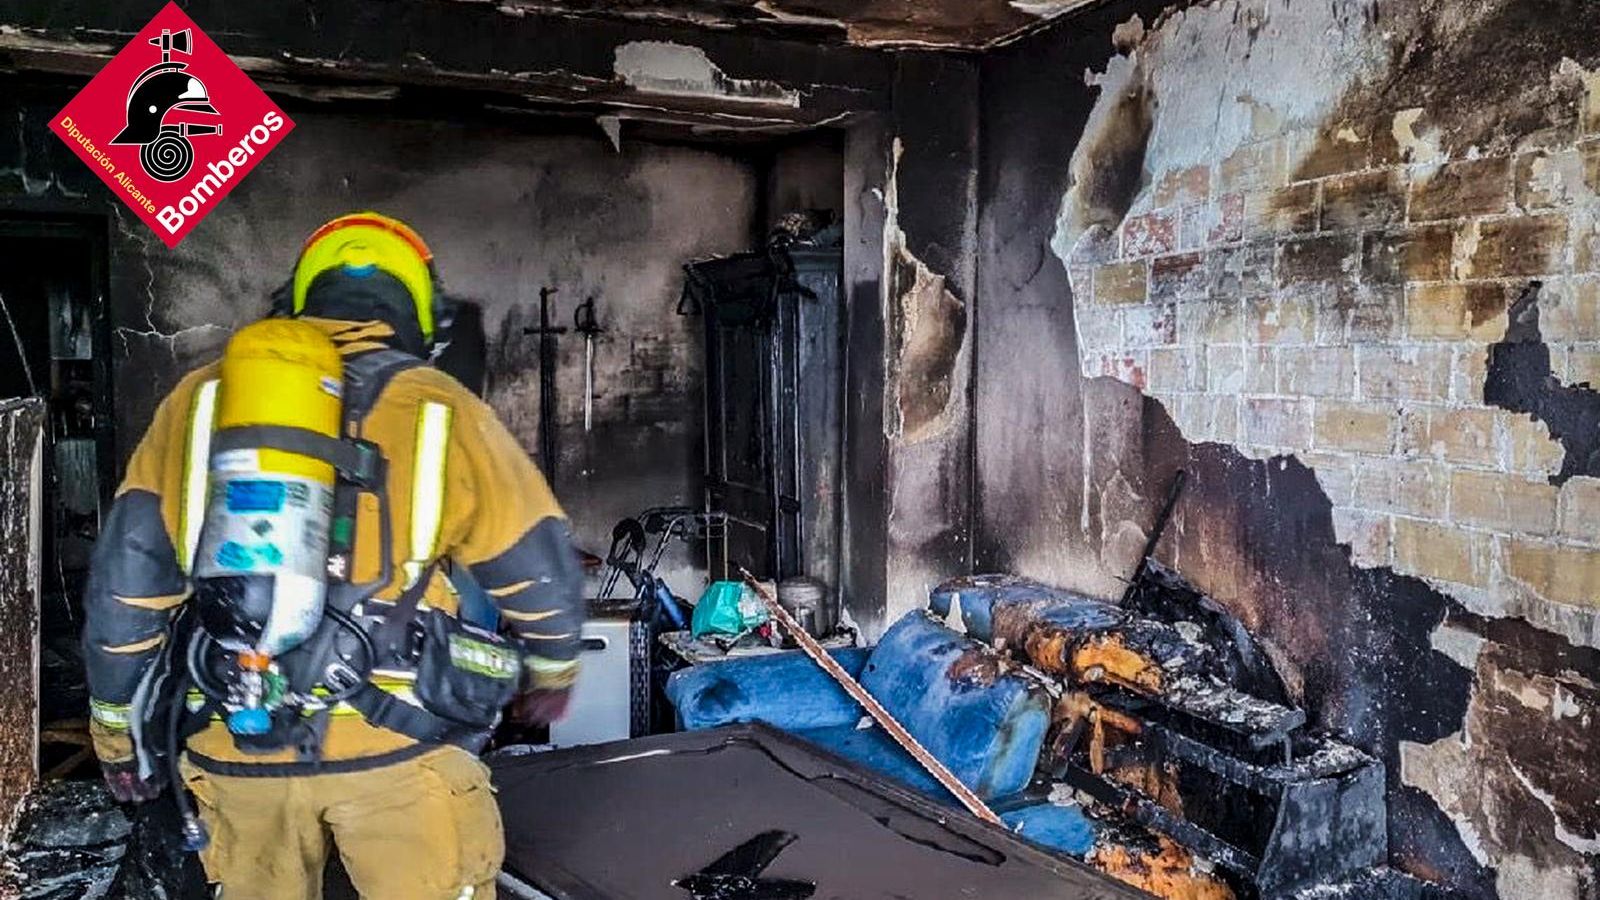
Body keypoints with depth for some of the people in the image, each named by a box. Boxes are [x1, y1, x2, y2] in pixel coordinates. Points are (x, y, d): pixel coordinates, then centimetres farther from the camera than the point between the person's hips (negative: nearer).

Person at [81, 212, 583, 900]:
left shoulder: (199, 401, 7)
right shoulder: (443, 413, -1)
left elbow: (125, 582, 8)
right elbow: (540, 573, 5)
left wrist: (117, 726, 19)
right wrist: (552, 674, 23)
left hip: (236, 750, 4)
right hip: (399, 745, -3)